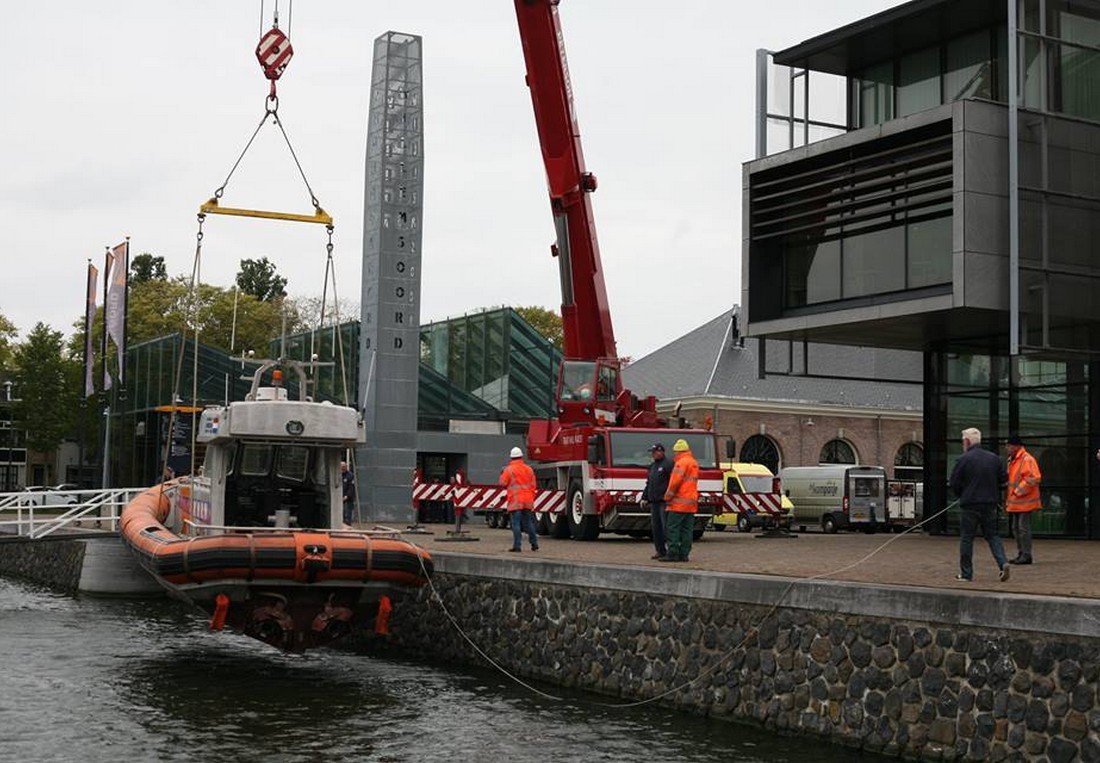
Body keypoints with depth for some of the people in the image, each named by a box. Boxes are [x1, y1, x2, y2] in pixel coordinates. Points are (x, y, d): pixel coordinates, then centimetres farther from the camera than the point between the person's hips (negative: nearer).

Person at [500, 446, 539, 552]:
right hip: (528, 500, 5)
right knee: (529, 523, 13)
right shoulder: (529, 469, 9)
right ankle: (534, 544, 14)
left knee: (516, 524, -4)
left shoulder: (509, 469, -7)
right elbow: (533, 485, 12)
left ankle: (517, 545, -7)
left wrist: (502, 474, 15)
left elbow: (503, 483, -4)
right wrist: (531, 497, 20)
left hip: (515, 501, -5)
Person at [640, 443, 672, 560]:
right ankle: (660, 551, 13)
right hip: (654, 502, 8)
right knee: (655, 526, 8)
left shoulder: (667, 465, -7)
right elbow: (648, 483, 25)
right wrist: (644, 498, 20)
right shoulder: (652, 466, 20)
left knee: (666, 526, -9)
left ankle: (670, 551, -6)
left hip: (664, 502, -8)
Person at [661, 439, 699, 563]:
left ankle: (673, 554, -10)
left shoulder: (682, 462, -11)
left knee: (672, 529, -6)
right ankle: (684, 554, 6)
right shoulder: (694, 463, 18)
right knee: (687, 530, 7)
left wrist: (668, 496, -9)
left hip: (678, 503, -9)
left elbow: (675, 482, -18)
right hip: (691, 503, 9)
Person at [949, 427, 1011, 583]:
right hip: (989, 504, 4)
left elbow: (954, 483, -8)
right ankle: (1003, 563, -7)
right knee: (992, 535, 13)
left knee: (966, 538, 4)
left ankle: (966, 573, 7)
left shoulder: (964, 459, -11)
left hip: (969, 505, -4)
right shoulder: (994, 458, 5)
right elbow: (1003, 479, 9)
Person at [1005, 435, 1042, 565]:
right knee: (1016, 528, 14)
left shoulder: (1027, 459, -14)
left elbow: (1034, 478, -21)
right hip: (1014, 502, 10)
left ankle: (1026, 555, -2)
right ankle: (1021, 554, 22)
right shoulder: (1012, 460, 17)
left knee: (1023, 527, -8)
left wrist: (1018, 491, -19)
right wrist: (1007, 498, 21)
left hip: (1024, 501, -10)